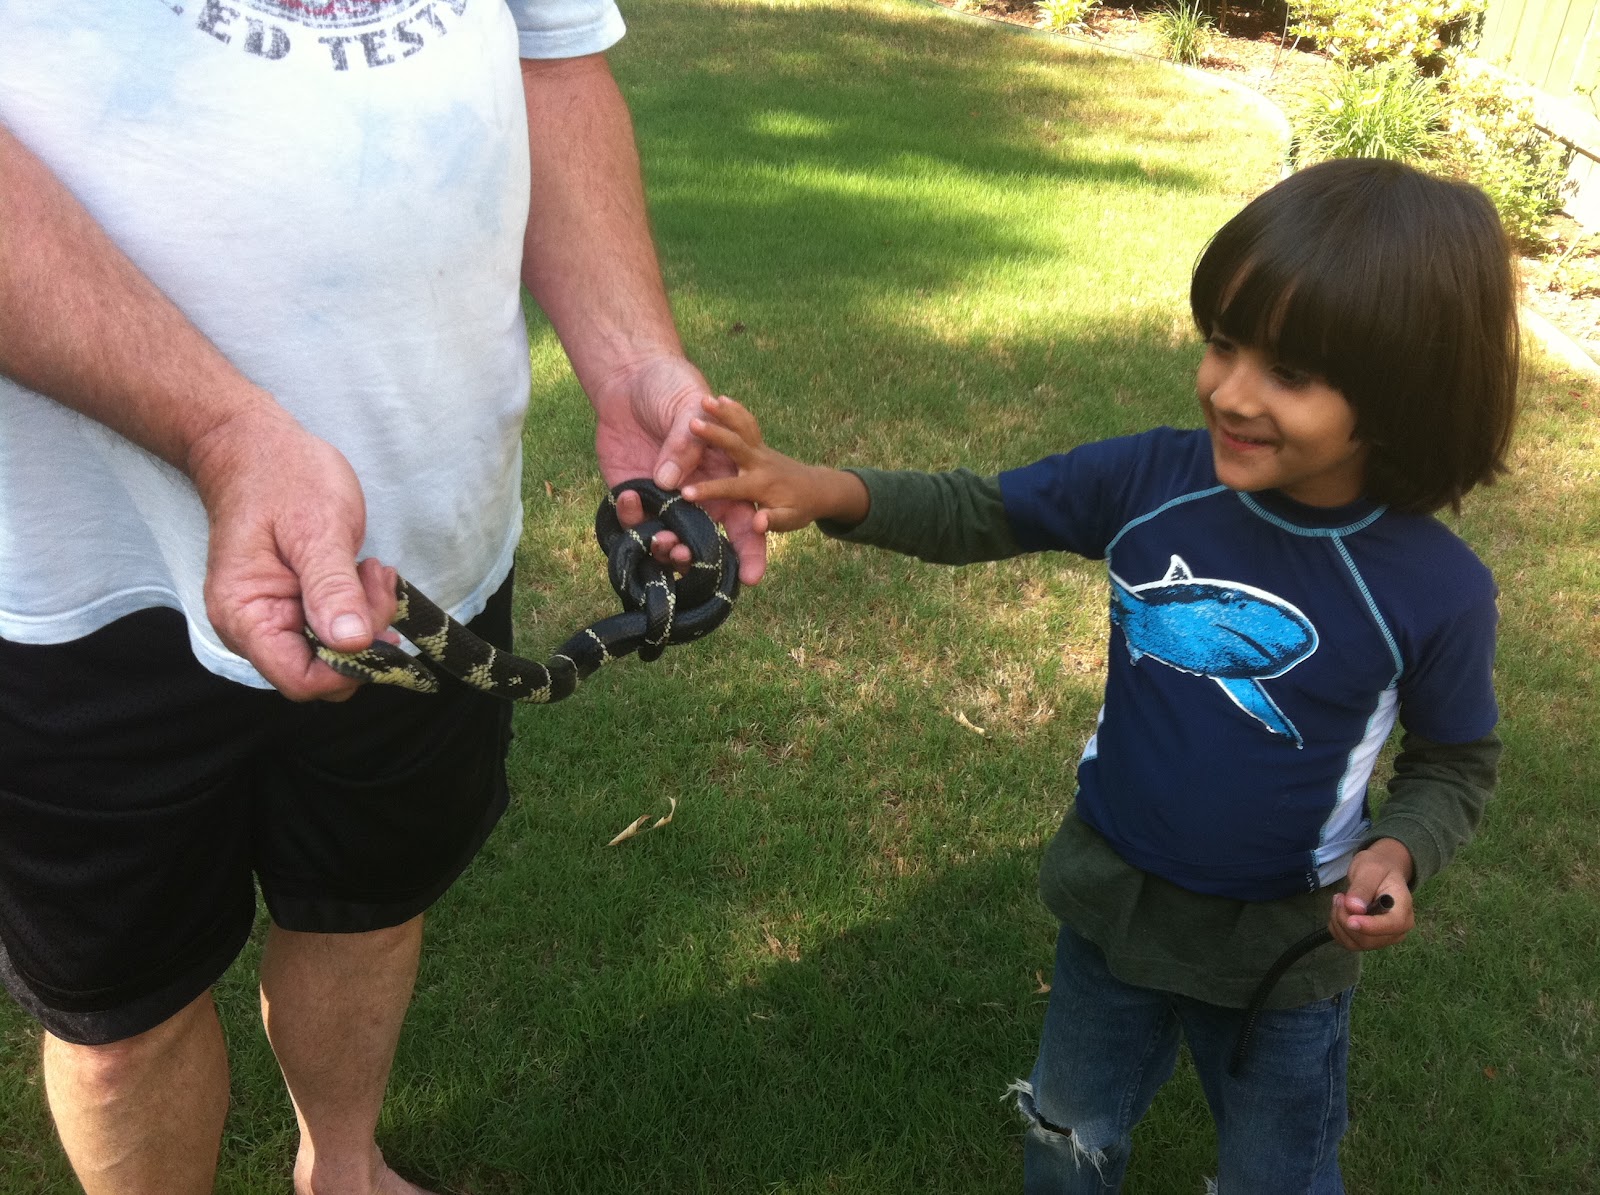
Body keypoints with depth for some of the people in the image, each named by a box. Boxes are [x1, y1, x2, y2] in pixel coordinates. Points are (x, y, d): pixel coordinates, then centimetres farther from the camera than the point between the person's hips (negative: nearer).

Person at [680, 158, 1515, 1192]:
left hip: (1281, 952, -2)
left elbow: (1459, 762, -5)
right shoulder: (1151, 479, -19)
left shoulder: (1435, 592, -23)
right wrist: (832, 492, -25)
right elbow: (981, 515, -8)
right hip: (1112, 906, 3)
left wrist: (1400, 852, -25)